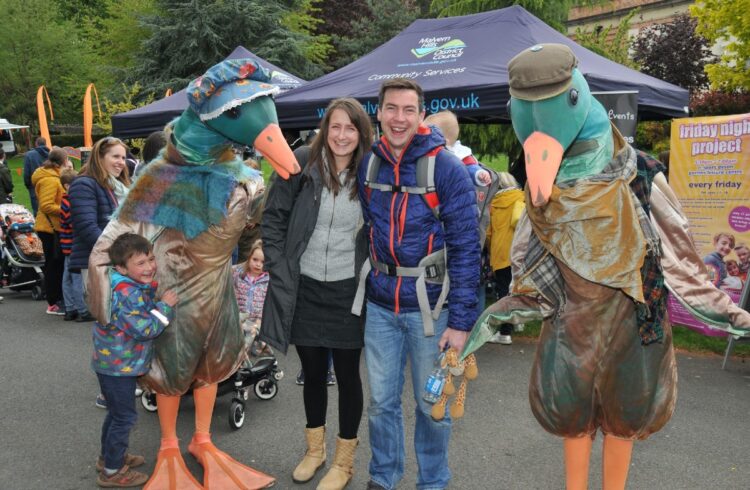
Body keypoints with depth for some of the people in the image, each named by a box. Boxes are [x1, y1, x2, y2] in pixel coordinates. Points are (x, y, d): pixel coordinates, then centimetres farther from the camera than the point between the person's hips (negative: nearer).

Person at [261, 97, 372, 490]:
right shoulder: (301, 163, -6)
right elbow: (273, 218, 0)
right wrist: (280, 269, -5)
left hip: (347, 291, 0)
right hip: (303, 288, 1)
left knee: (347, 374, 9)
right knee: (312, 372, 15)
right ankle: (314, 448, 38)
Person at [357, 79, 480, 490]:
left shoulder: (448, 170, -11)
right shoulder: (367, 166, 3)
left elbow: (466, 248, -11)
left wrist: (460, 320, -15)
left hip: (430, 308, -3)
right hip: (379, 306, 3)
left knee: (432, 405, 12)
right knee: (381, 401, 14)